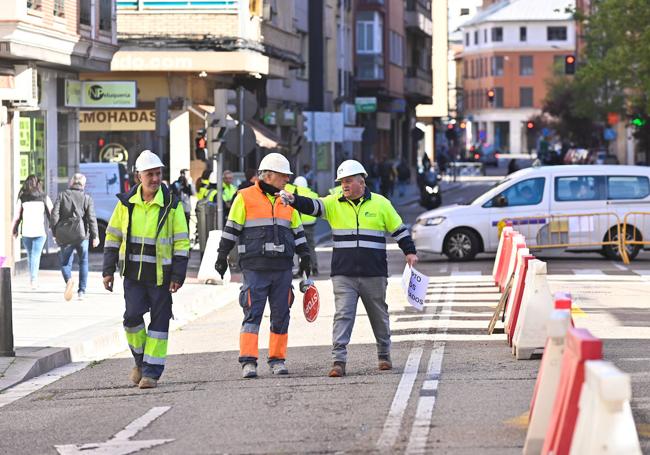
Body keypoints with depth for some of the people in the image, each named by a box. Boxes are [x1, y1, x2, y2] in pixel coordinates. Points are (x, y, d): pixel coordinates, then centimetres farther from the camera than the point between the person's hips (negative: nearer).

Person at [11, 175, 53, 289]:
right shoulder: (44, 198, 3)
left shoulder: (22, 198, 4)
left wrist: (14, 230, 12)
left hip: (26, 231, 1)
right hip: (40, 230, -1)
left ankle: (33, 279, 22)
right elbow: (51, 214, 4)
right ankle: (34, 278, -16)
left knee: (30, 255, 15)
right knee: (36, 255, -2)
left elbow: (17, 216, 3)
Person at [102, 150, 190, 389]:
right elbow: (112, 236, 10)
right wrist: (108, 270, 6)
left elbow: (181, 242, -3)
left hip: (161, 274, -1)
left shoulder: (171, 205, -4)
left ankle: (152, 371, 7)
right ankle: (140, 360, 15)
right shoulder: (126, 203, 3)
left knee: (159, 322, 0)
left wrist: (178, 276, -9)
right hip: (133, 273, 1)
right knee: (132, 316, -10)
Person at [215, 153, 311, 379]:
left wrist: (304, 255, 16)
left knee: (281, 315, 6)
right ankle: (248, 361, -11)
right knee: (252, 313, -8)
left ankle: (277, 359, 15)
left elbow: (297, 231, 22)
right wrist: (222, 256, -2)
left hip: (282, 267, 5)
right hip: (255, 268, -5)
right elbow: (231, 229, 1)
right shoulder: (245, 197, 0)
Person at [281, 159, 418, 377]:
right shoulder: (334, 203, 5)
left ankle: (384, 355, 30)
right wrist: (293, 200, -28)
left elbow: (398, 229, 10)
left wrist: (410, 252, 3)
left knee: (379, 315, 13)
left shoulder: (380, 204, 4)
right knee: (342, 315, -9)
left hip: (374, 275, 0)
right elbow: (313, 206, -10)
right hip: (343, 275, 0)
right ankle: (338, 361, -13)